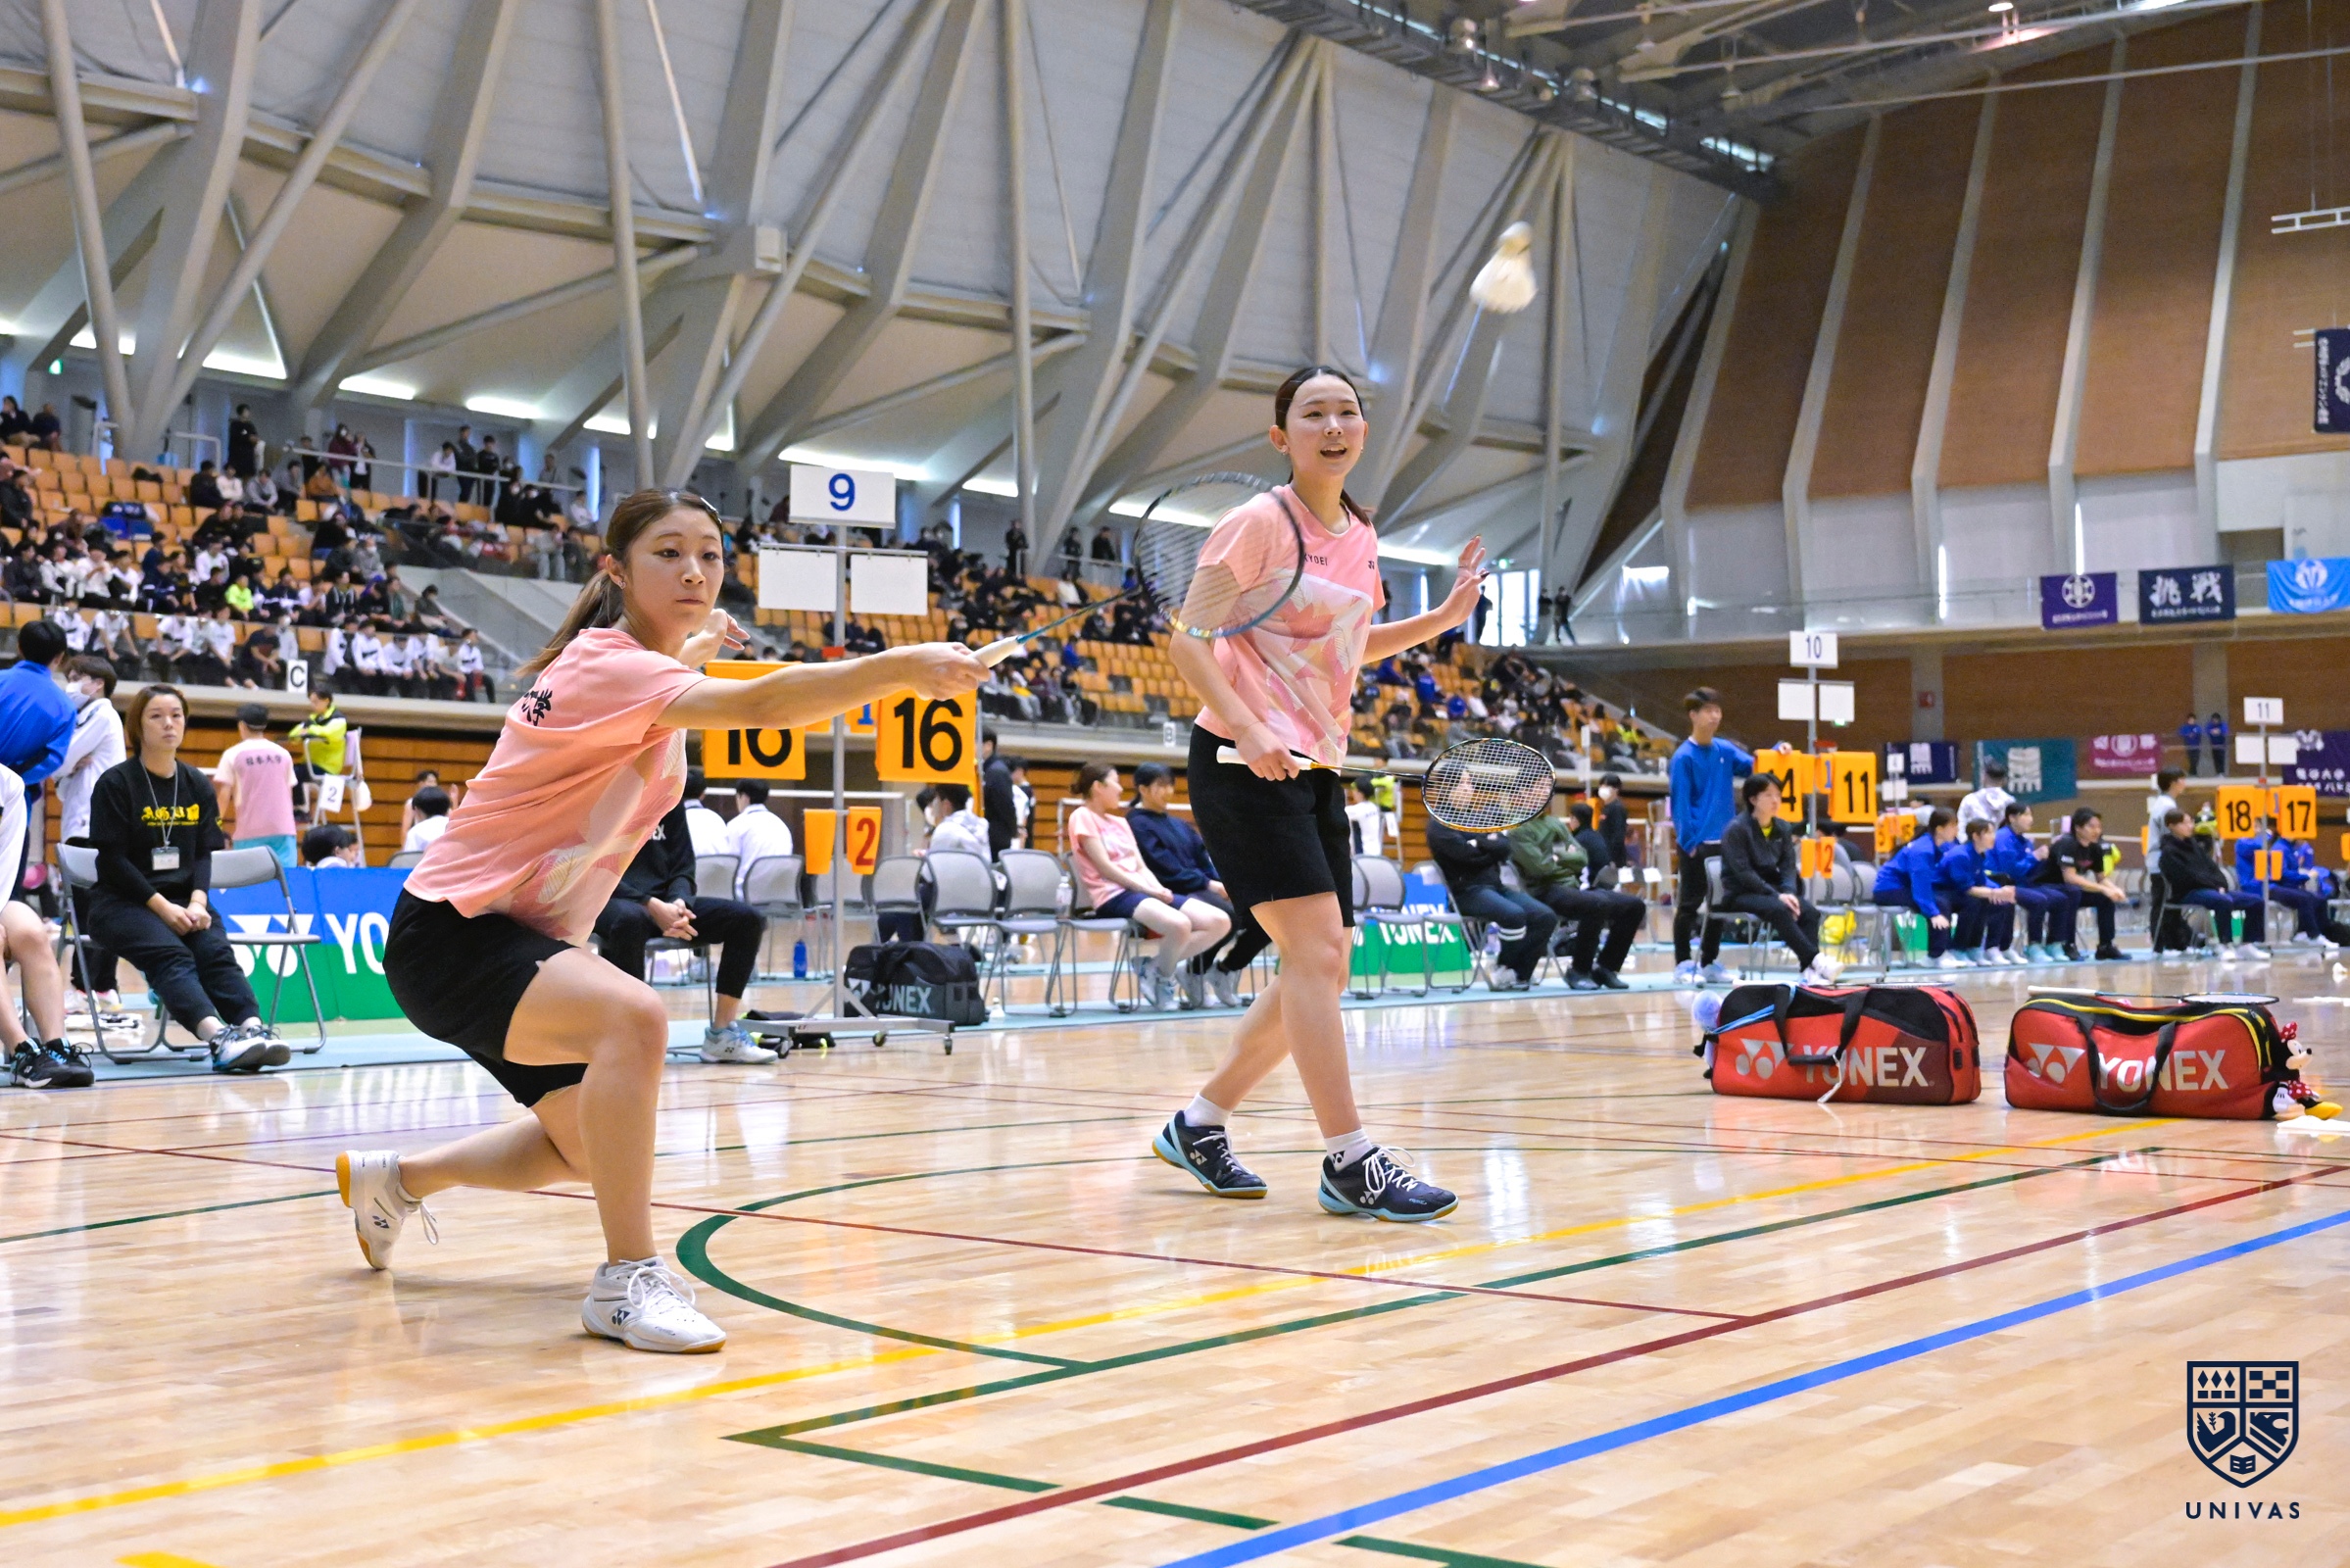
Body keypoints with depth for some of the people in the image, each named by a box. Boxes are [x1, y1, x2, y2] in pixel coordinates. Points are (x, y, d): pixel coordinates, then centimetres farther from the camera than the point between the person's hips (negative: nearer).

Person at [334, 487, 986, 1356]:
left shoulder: (642, 668, 5)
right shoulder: (608, 666, -24)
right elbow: (756, 706, -43)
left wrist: (696, 647, 17)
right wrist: (898, 667, -56)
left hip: (526, 937, 10)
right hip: (451, 933, -10)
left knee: (588, 1146, 19)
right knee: (632, 1015, -35)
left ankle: (393, 1178, 41)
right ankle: (628, 1278, -28)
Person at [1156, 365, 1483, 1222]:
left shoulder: (1360, 536, 12)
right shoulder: (1259, 521, -10)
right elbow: (1187, 639, -13)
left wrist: (1443, 617, 15)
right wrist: (1248, 728, -26)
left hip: (1315, 769, 8)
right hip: (1244, 762, -8)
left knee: (1321, 968, 7)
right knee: (1316, 950, -15)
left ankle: (1197, 1124, 19)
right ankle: (1349, 1161, -12)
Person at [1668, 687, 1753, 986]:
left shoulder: (1726, 750, 9)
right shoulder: (1684, 756, -8)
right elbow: (1680, 802, -11)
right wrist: (1689, 841, -15)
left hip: (1723, 841, 6)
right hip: (1696, 843, -6)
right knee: (1690, 904, 1)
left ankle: (1710, 962, 19)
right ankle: (1683, 964, 8)